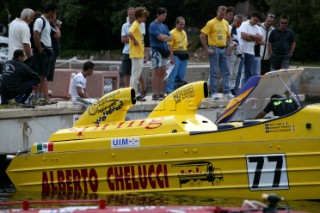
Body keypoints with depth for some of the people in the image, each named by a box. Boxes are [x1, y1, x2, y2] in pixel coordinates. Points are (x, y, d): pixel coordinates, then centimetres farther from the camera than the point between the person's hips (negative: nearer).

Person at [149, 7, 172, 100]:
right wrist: (166, 37, -1)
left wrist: (164, 37, -9)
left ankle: (160, 93, 13)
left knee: (162, 72, 8)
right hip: (156, 50, -8)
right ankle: (155, 94, -9)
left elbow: (170, 38, 9)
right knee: (156, 72, -9)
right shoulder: (153, 25, -8)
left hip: (164, 50, 8)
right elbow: (159, 37, -18)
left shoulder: (164, 26, 17)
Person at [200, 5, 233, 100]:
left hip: (224, 50, 6)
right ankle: (214, 93, 1)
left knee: (226, 71, 2)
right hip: (214, 49, -6)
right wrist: (207, 49, -13)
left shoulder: (226, 23, 13)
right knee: (214, 72, -3)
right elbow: (202, 36, -10)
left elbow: (229, 36, 24)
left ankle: (227, 92, 4)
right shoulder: (211, 23, -6)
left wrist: (229, 46, 7)